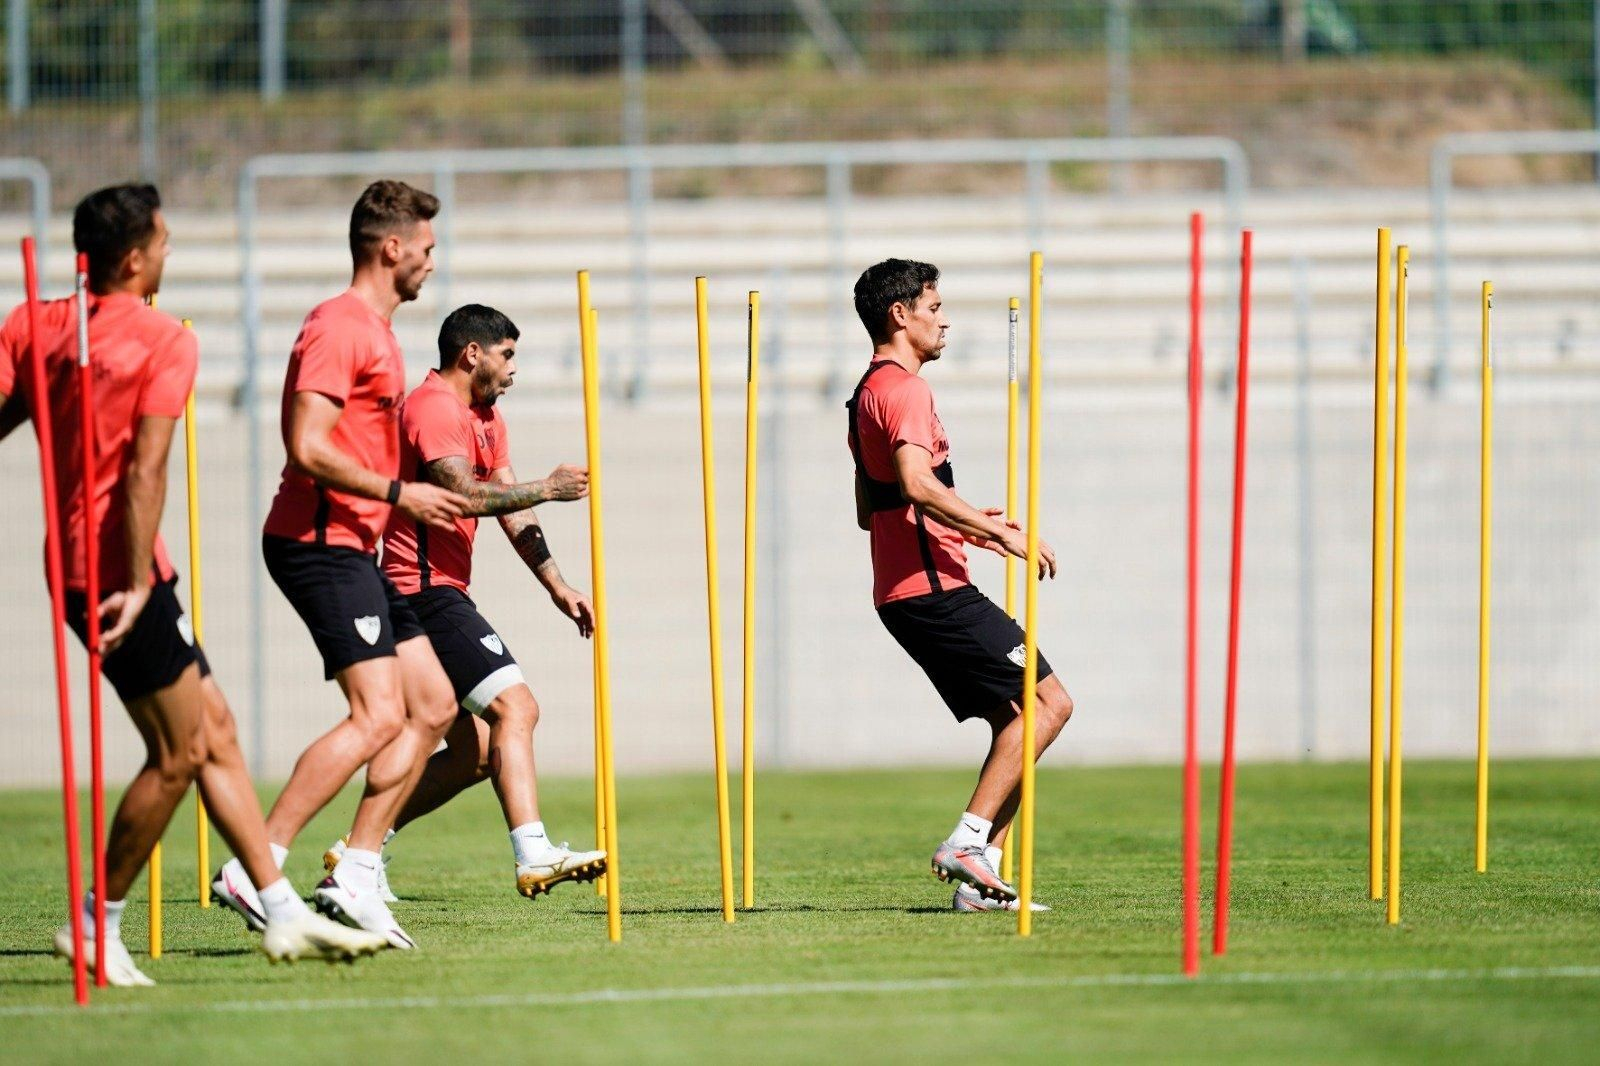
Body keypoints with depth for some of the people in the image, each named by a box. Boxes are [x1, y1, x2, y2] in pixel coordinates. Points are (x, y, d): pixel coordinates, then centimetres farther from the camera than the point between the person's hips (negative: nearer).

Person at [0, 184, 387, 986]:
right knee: (178, 753, 0)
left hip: (76, 561, 8)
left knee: (216, 731, 13)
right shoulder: (165, 341, -10)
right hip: (117, 569, -8)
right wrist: (137, 585, -20)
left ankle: (282, 912, 16)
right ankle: (96, 927, 5)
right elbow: (145, 472, -18)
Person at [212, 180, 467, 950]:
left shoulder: (375, 331, 19)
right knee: (378, 714, -18)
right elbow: (307, 447, -21)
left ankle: (355, 877, 6)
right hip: (319, 542, -11)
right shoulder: (340, 326, -13)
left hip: (351, 549, 11)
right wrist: (398, 494, -16)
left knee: (433, 705, 8)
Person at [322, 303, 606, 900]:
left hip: (437, 598, 11)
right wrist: (546, 488, -21)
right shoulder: (434, 408, -12)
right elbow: (464, 494, -26)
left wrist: (557, 587, 14)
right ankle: (533, 857, -30)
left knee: (473, 753, 8)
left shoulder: (484, 417, 21)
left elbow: (511, 512, 21)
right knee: (514, 707, -20)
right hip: (425, 589, -11)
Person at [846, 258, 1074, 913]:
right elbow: (917, 484, -26)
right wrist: (997, 532, -21)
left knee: (1014, 719, 9)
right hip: (933, 589, -10)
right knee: (1048, 701, -11)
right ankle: (969, 842, -17)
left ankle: (978, 878, 2)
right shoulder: (903, 388, -11)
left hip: (904, 594, 10)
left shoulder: (869, 393, 22)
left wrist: (964, 526, 24)